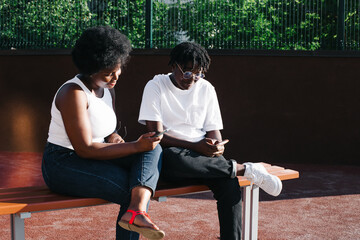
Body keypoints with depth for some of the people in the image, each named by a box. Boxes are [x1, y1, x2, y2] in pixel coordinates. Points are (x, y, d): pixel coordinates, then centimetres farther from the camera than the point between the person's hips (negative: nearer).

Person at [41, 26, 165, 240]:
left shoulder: (107, 88, 7)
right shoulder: (74, 93, -19)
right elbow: (85, 149, -23)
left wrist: (117, 141, -8)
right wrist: (135, 146, -24)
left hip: (95, 159, 8)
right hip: (64, 165, -8)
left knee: (154, 149, -19)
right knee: (131, 190, -28)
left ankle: (136, 211, -35)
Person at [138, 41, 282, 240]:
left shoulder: (206, 89, 12)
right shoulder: (156, 86, -1)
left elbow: (213, 132, 11)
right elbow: (156, 134, -10)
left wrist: (217, 147, -15)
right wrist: (196, 147, -21)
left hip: (202, 156, 3)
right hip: (169, 154, -3)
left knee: (229, 182, -31)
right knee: (171, 157, -41)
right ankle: (244, 169, -27)